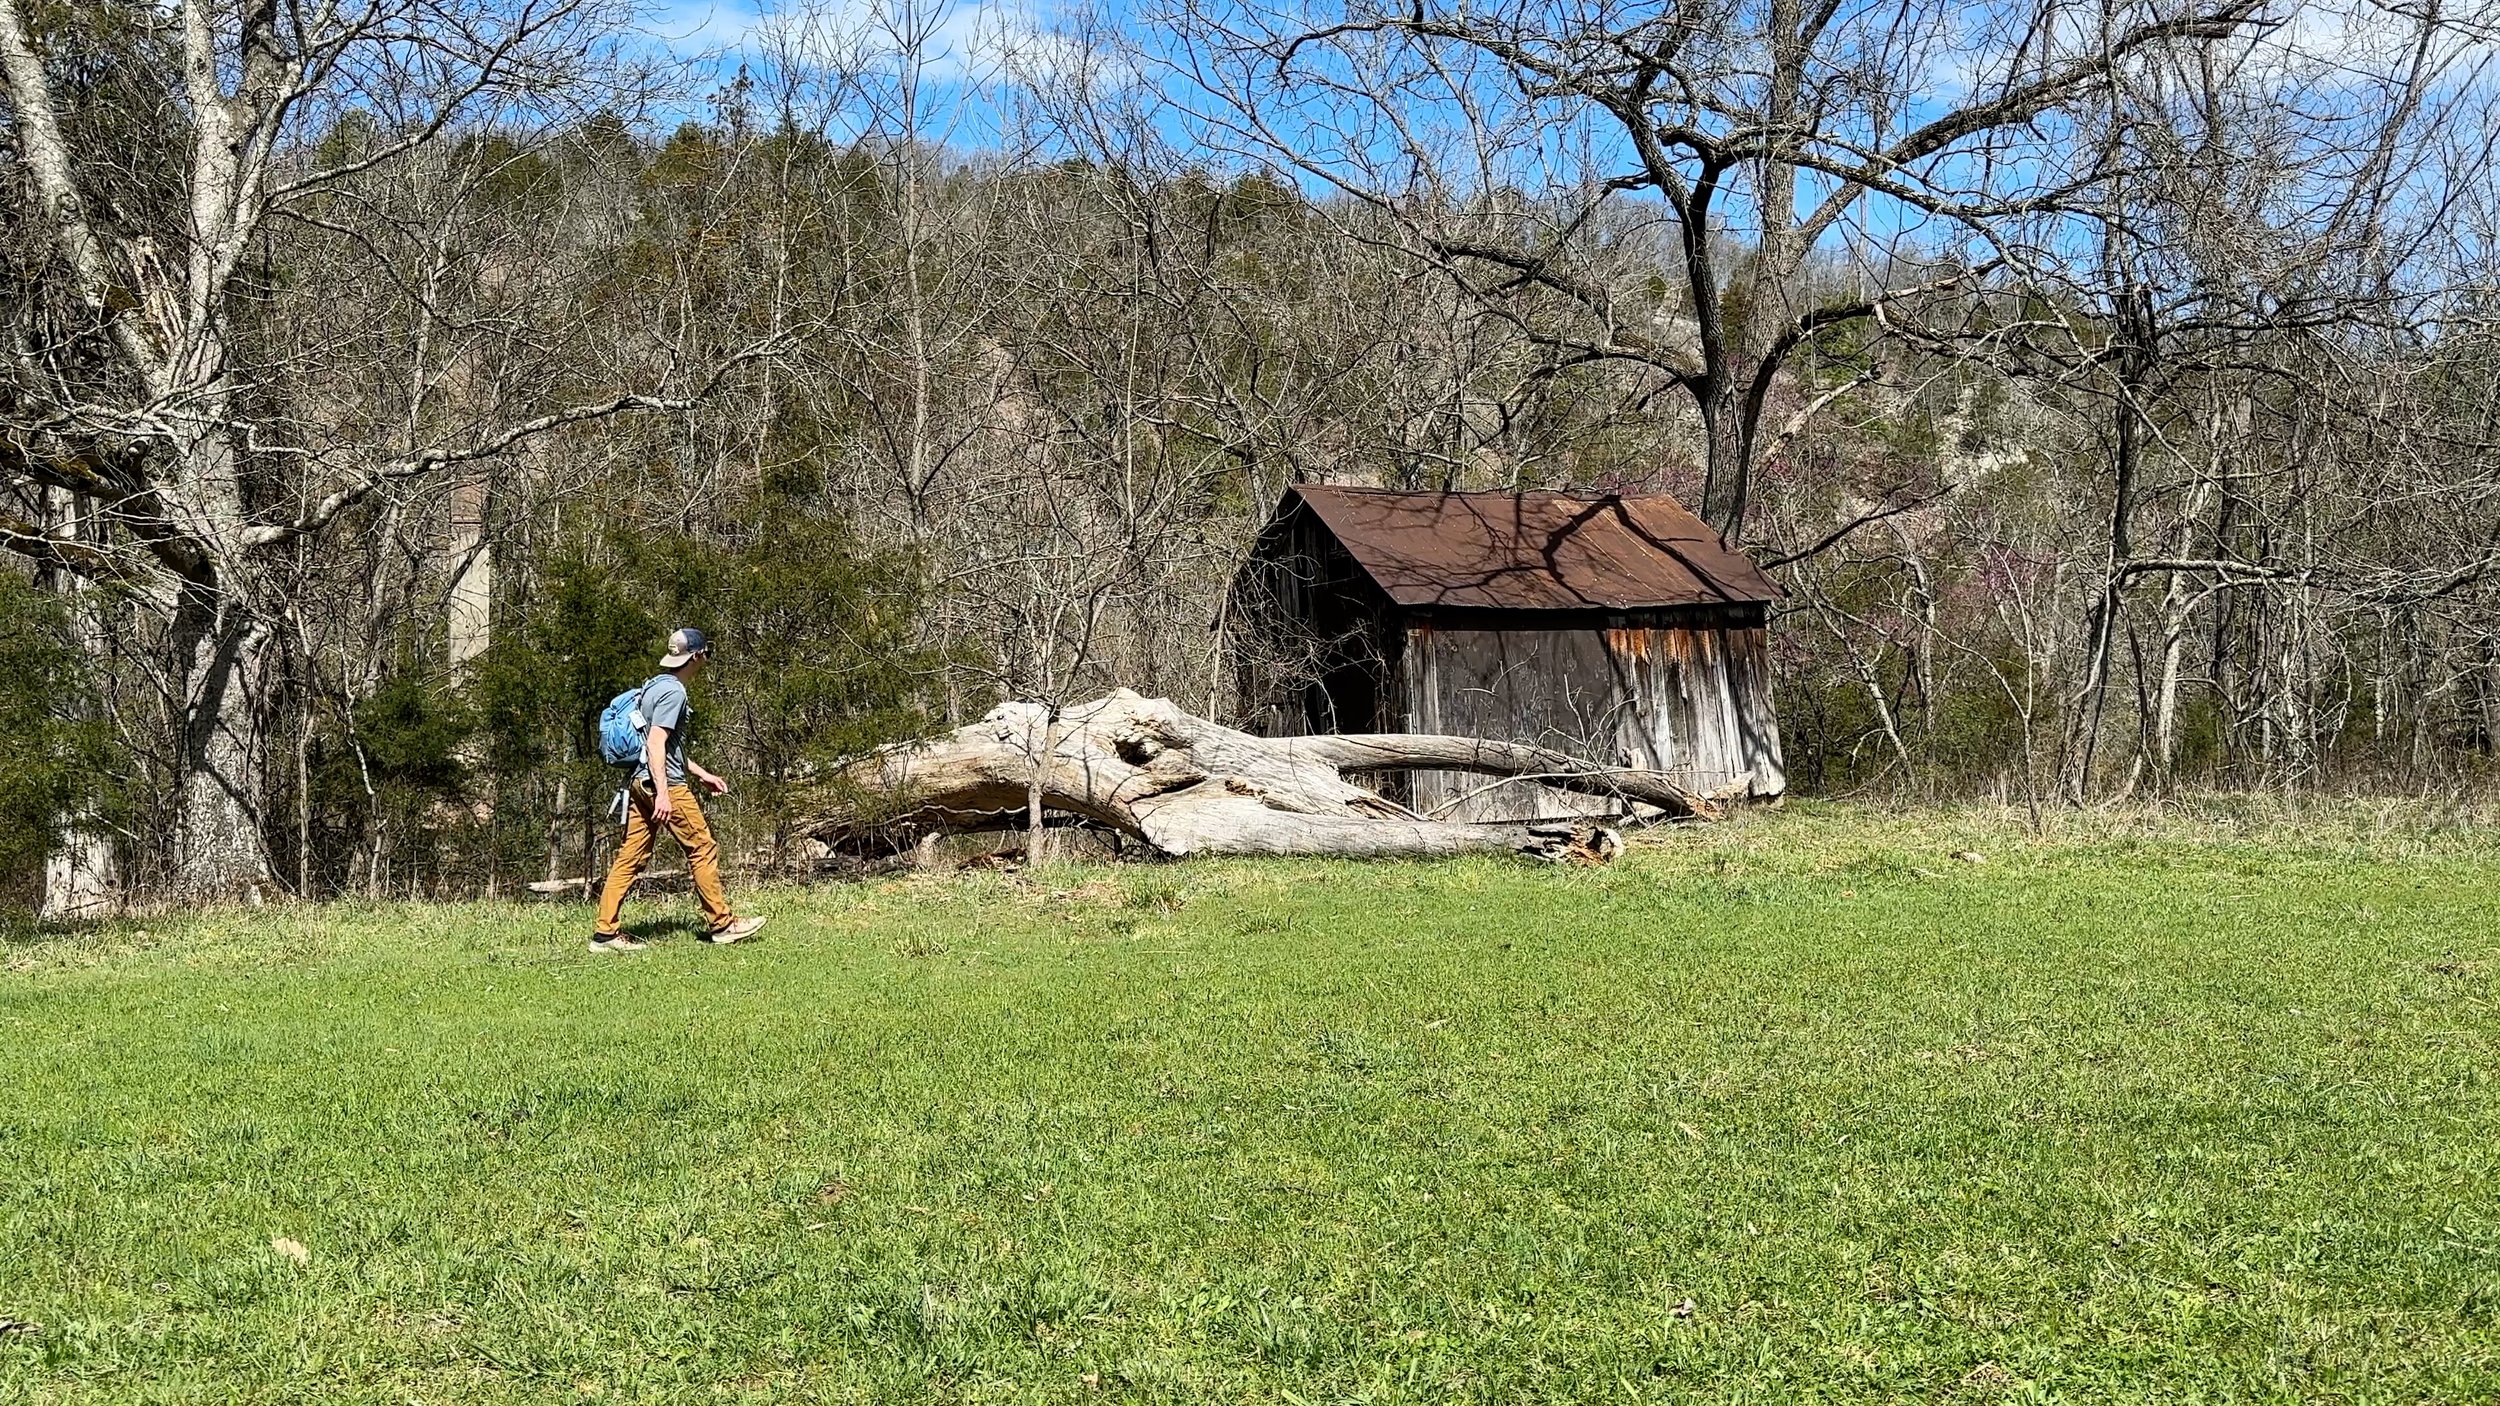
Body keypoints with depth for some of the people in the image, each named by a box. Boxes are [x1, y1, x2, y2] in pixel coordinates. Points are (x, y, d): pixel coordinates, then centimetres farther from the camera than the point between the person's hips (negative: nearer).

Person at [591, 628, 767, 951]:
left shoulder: (656, 686, 20)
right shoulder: (673, 691, -11)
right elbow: (656, 743, -20)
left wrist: (702, 774, 30)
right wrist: (663, 793, -26)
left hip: (639, 783, 10)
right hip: (666, 783, -10)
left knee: (631, 857, 6)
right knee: (702, 849, 1)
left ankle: (605, 932, 3)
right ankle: (721, 924, 9)